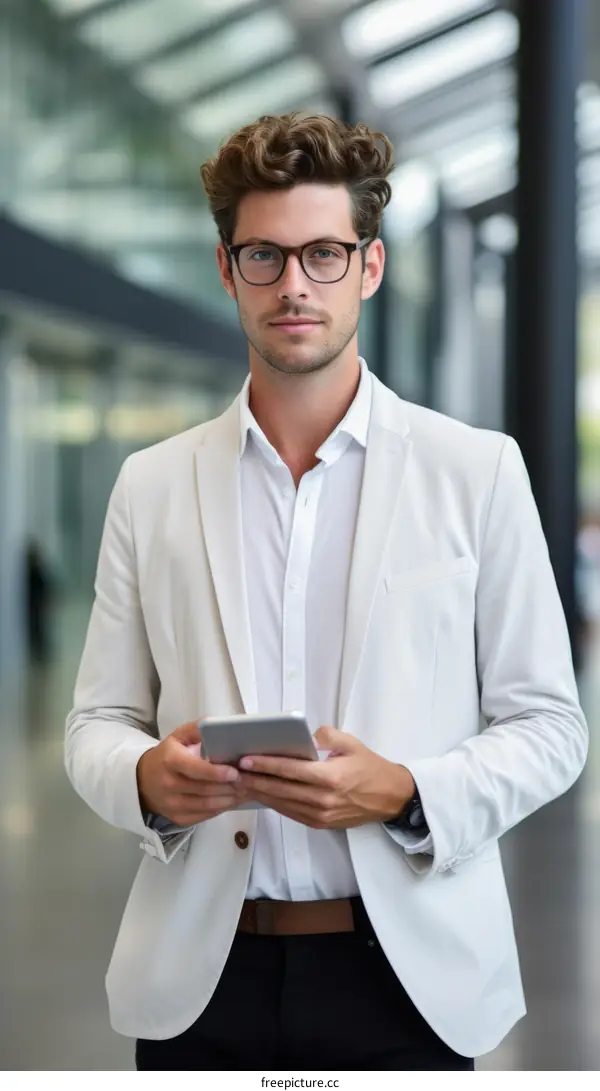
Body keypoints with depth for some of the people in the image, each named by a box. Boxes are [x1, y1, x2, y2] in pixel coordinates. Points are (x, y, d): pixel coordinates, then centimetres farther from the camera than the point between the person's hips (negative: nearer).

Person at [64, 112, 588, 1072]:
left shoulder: (477, 472, 0)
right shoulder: (151, 487, 6)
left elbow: (548, 726, 1)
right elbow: (97, 723, 9)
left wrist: (405, 793, -17)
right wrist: (146, 778, -14)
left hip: (403, 972, -1)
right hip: (199, 974, 2)